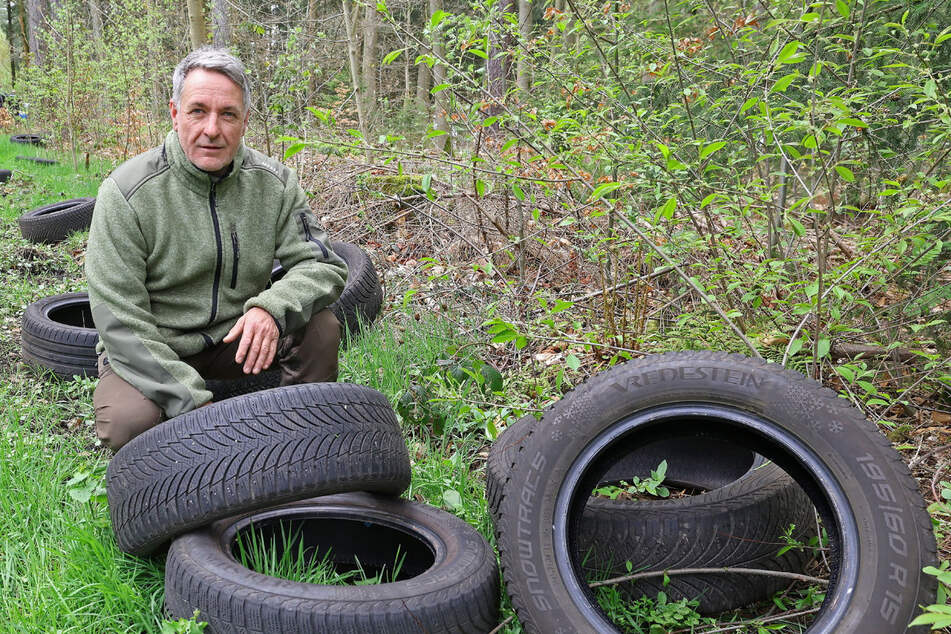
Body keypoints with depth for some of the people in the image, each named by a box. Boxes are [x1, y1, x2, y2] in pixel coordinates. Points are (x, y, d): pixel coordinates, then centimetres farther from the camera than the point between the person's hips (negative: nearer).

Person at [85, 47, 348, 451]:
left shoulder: (273, 182, -6)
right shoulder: (126, 193, -18)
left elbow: (323, 266, -8)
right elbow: (120, 320, -20)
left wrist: (272, 306, -31)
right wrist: (192, 403, -29)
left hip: (235, 338, 4)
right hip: (148, 350, -3)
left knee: (320, 328, -20)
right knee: (129, 422, -32)